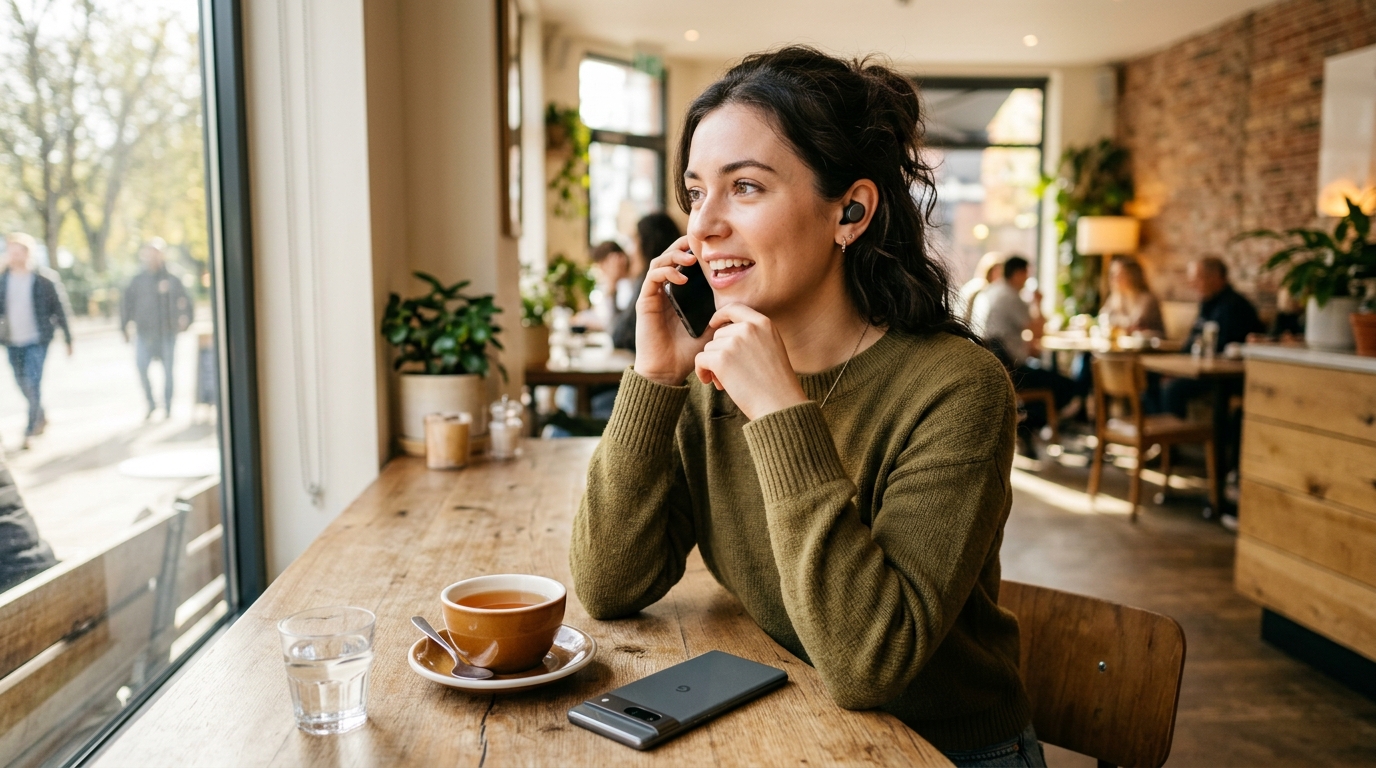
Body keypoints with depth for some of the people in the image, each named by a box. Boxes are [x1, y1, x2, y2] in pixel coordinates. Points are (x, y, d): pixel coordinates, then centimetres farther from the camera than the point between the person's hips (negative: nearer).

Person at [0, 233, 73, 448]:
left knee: (32, 383, -12)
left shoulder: (45, 278, -8)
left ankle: (30, 431, -3)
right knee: (23, 384, 14)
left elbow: (61, 309, -3)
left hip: (37, 340, -4)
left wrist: (68, 339, -2)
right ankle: (41, 417, 37)